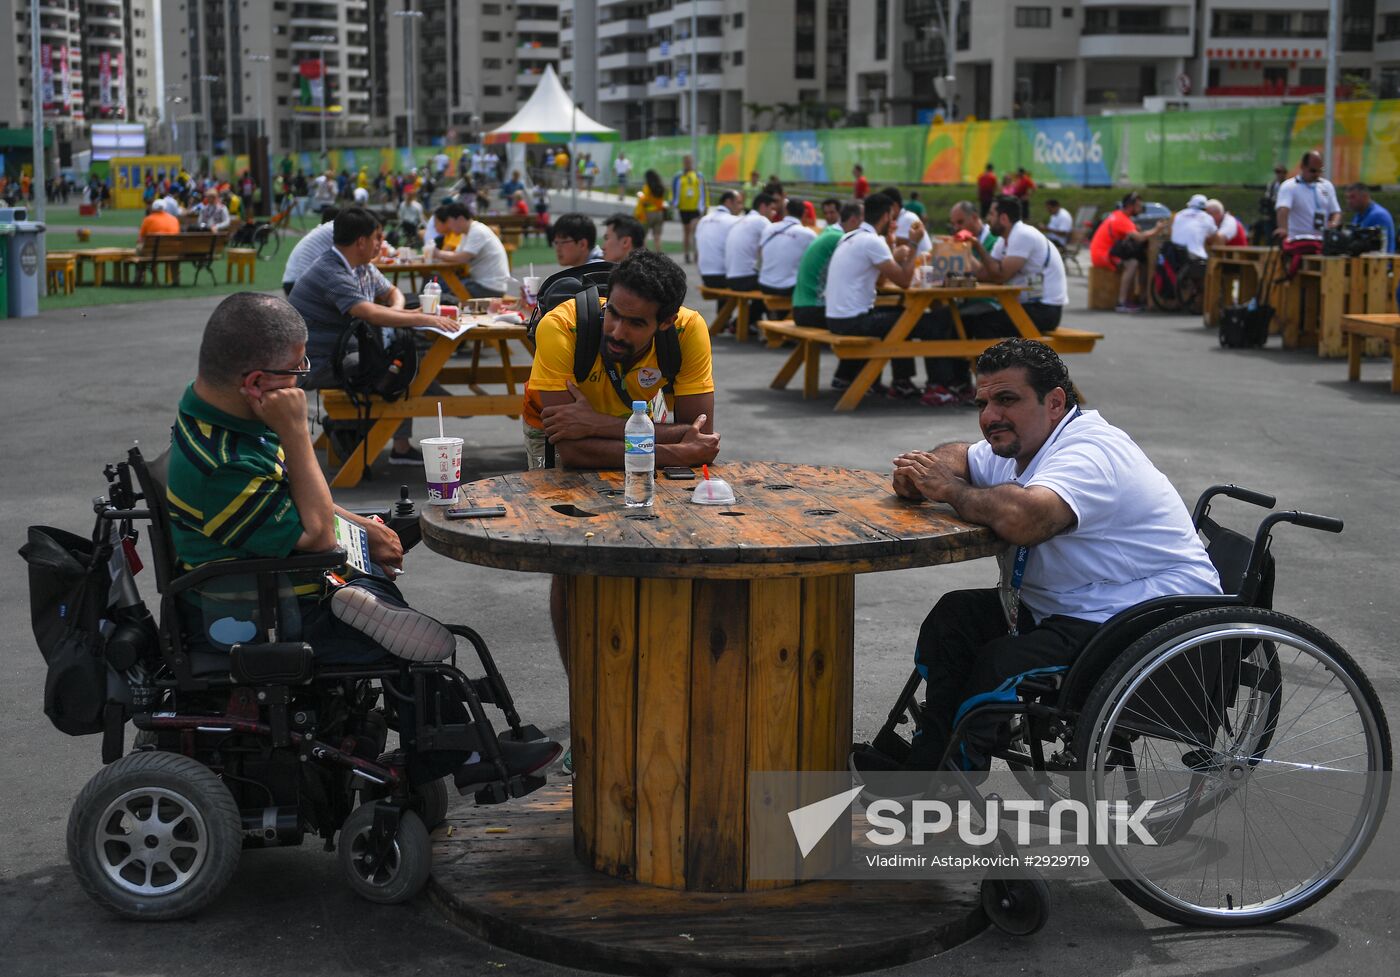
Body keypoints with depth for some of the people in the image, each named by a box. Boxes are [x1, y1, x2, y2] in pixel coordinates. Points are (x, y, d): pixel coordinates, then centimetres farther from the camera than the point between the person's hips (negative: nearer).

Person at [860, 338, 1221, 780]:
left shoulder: (1091, 453, -22)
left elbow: (1025, 518, -42)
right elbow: (960, 454, 28)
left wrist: (951, 489, -23)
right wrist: (920, 474, 2)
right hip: (1068, 609, 11)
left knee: (1002, 665, -25)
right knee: (956, 616, 0)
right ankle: (923, 763, 4)